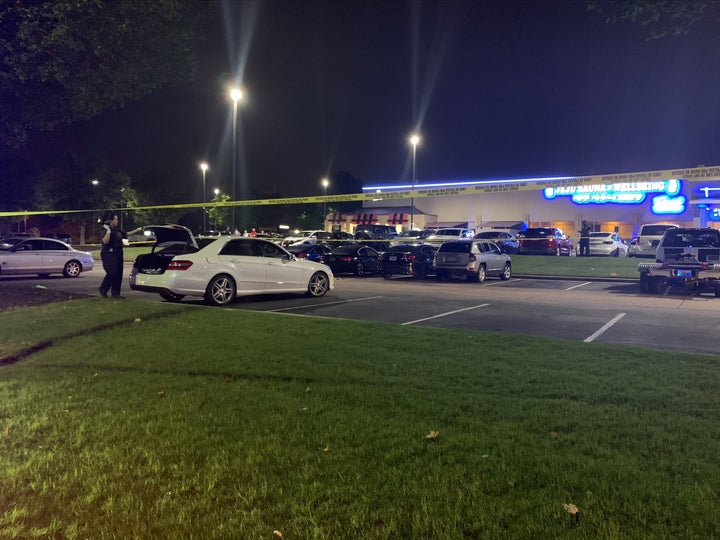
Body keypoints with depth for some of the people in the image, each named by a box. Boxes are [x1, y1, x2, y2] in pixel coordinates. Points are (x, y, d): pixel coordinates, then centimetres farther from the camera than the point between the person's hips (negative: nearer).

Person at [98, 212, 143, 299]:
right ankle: (103, 289, 6)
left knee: (118, 274, 5)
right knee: (112, 273, -13)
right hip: (109, 255, -8)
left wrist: (137, 230, 26)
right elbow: (105, 241, -24)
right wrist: (108, 231, -28)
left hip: (118, 254, 8)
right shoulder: (106, 230, -10)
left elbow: (126, 234, 28)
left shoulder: (117, 230, 14)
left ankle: (115, 293, 10)